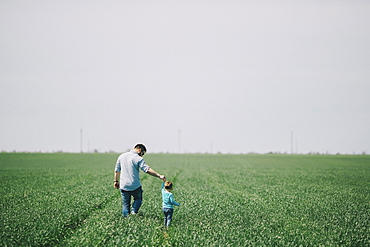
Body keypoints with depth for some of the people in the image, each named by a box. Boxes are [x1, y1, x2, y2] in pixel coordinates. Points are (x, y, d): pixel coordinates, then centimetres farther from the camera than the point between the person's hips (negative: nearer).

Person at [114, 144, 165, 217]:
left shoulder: (121, 156, 9)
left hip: (124, 186, 4)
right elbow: (148, 170, -20)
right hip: (135, 186, -4)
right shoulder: (138, 158, -10)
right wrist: (159, 176, -22)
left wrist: (116, 181, 27)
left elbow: (116, 170, 16)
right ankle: (134, 211, -2)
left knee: (125, 203, 13)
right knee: (138, 199, 19)